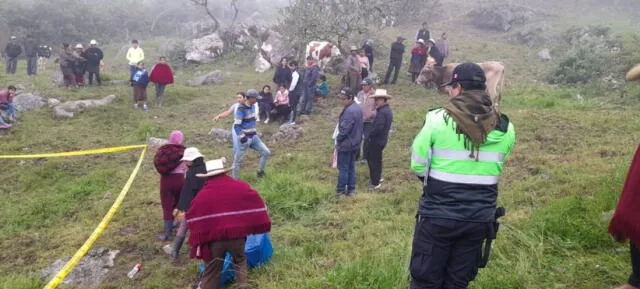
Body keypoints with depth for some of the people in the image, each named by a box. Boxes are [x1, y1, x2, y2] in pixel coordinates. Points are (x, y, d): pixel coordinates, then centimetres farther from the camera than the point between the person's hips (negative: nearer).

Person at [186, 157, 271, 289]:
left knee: (211, 271, 12)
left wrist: (197, 241, 13)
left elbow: (193, 218, 7)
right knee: (239, 261, 25)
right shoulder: (241, 187, 3)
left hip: (213, 239, 0)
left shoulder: (201, 195, 6)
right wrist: (263, 225, 14)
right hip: (237, 235, 0)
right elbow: (256, 204, 5)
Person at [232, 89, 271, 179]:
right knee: (238, 159, 2)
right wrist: (242, 137, -23)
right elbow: (236, 126, -21)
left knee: (266, 152, 7)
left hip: (254, 136, 8)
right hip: (245, 138, -8)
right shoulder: (241, 109, -19)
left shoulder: (252, 106, 6)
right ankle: (234, 179, 13)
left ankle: (260, 171, 24)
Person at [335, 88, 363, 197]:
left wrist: (338, 139, -8)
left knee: (343, 168, 2)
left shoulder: (349, 111, -25)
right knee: (351, 167, 16)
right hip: (355, 143, 9)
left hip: (346, 144, -9)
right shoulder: (357, 107, 6)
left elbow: (344, 129, -25)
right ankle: (351, 190, 23)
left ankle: (340, 191, 11)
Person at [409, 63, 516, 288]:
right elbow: (496, 168, 8)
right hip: (480, 218, 4)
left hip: (438, 216, -3)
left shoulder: (438, 120, -13)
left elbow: (418, 166, -7)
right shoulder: (505, 128, -1)